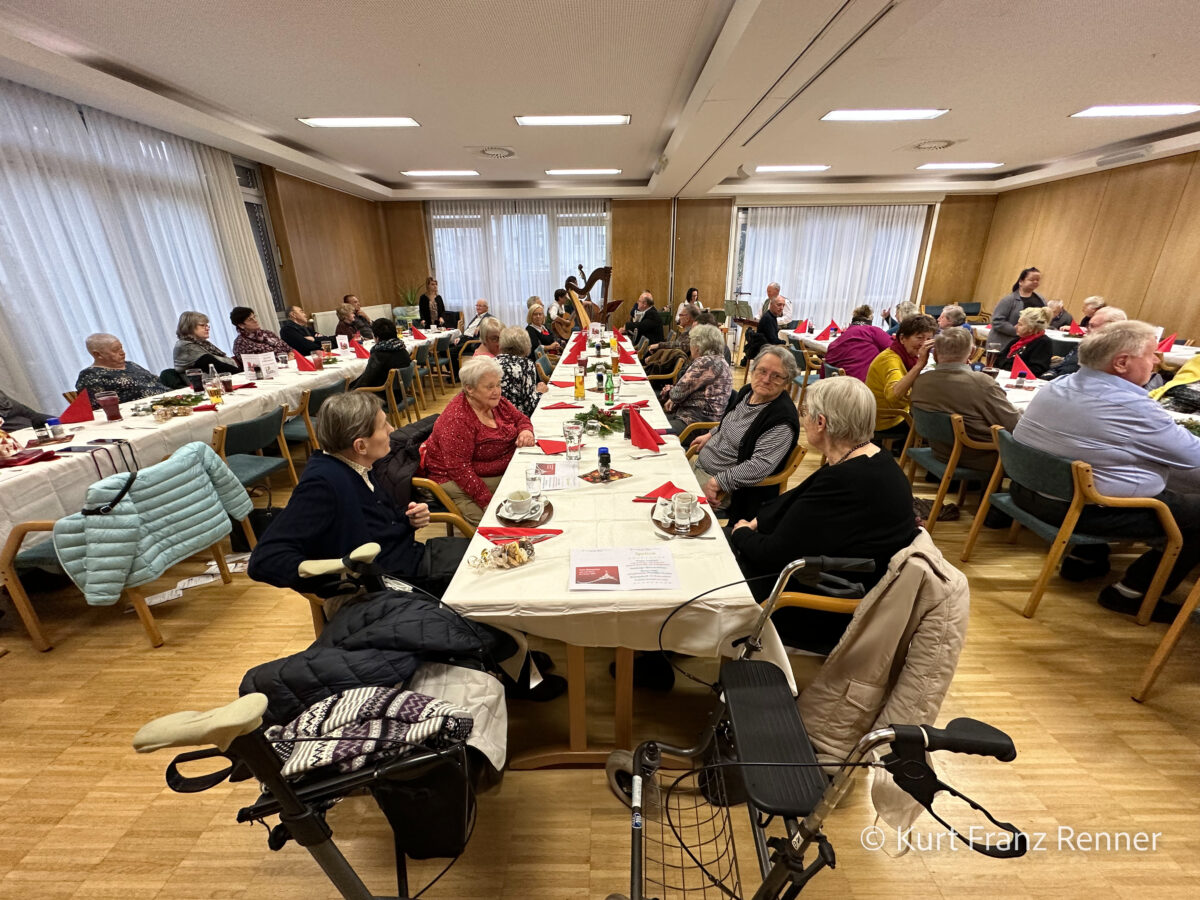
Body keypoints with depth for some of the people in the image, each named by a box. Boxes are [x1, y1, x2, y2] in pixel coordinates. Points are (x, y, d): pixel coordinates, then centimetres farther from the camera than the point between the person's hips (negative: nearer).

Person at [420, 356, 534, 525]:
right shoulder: (457, 419, -23)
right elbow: (459, 469, -25)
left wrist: (526, 431, -9)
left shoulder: (495, 402, 2)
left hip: (503, 471, 8)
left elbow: (520, 418, 16)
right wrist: (488, 502, -28)